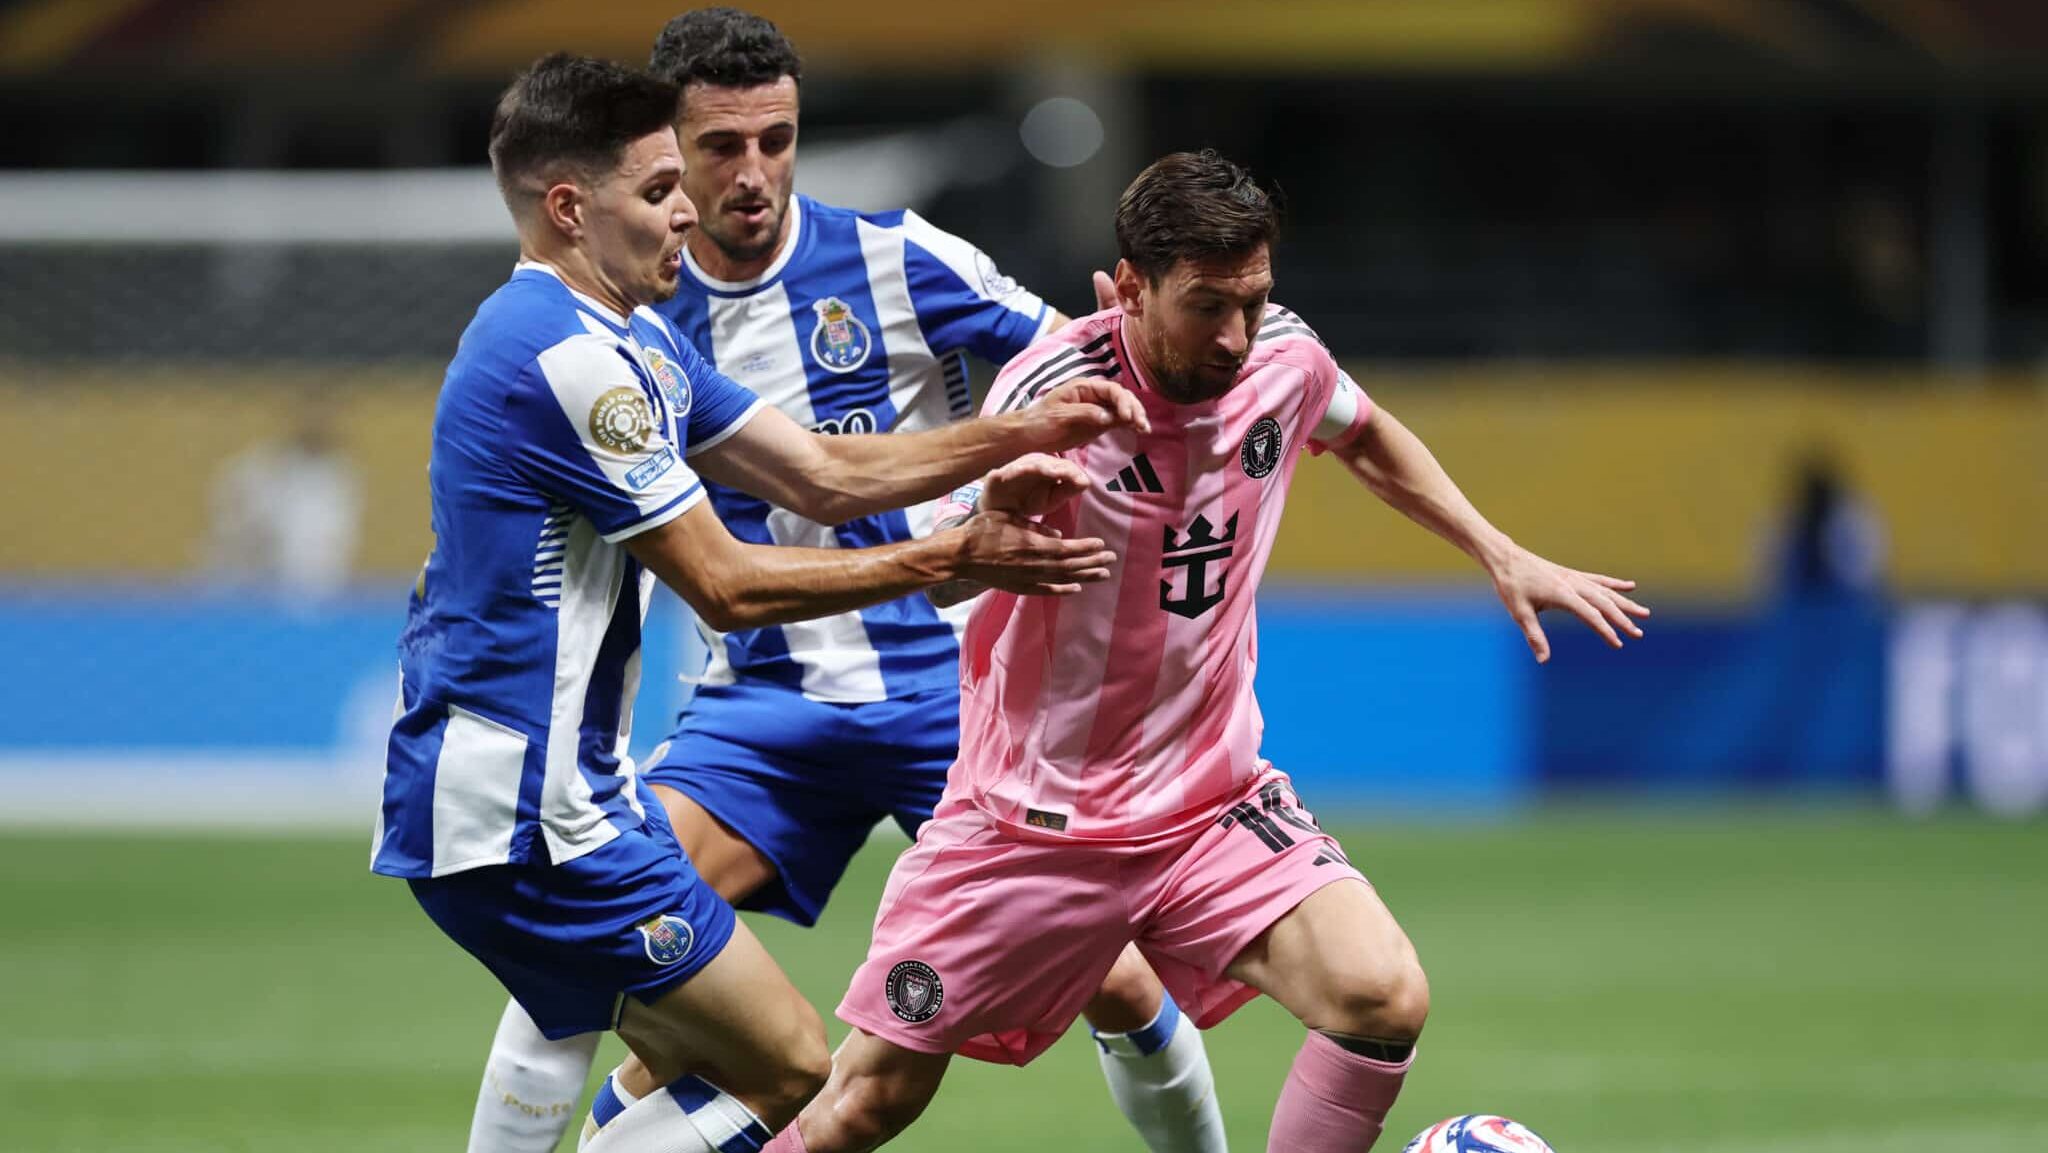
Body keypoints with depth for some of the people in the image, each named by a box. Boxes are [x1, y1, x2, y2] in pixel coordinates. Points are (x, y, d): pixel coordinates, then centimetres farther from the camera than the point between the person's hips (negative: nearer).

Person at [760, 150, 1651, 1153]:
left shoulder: (1282, 358, -5)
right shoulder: (1053, 393, -20)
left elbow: (1364, 437, 20)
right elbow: (937, 582, -28)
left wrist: (1503, 557, 15)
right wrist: (993, 521, -50)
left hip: (1212, 804, 4)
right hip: (1034, 817, -4)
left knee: (1383, 999, -20)